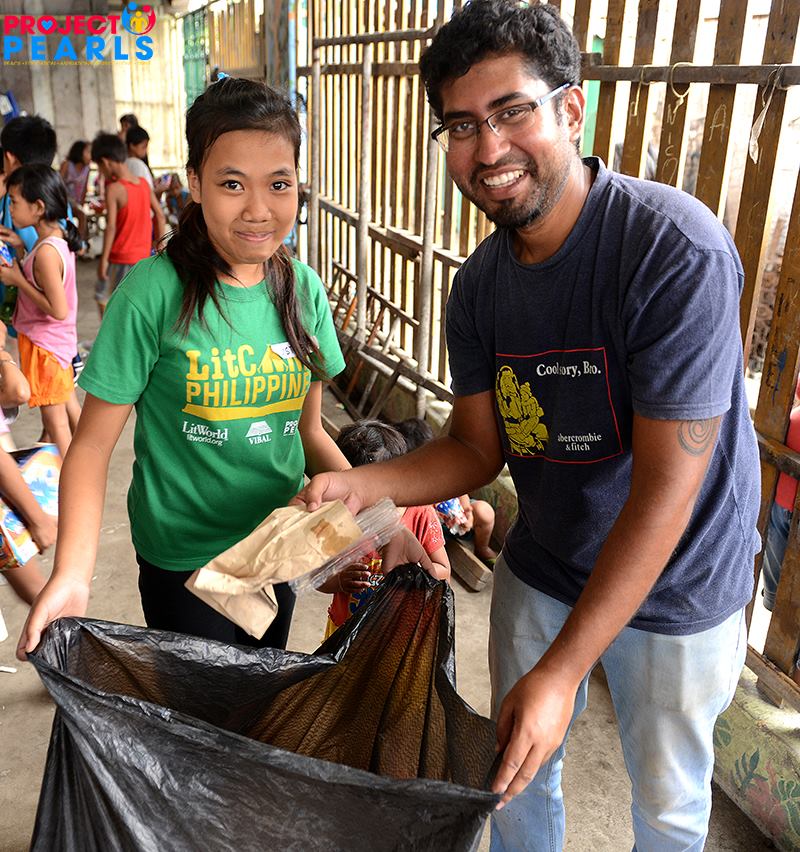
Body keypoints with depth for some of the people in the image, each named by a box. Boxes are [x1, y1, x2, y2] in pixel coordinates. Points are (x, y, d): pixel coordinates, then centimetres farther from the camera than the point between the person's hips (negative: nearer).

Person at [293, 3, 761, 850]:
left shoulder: (675, 249, -28)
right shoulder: (480, 285, -7)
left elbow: (666, 487, -29)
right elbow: (477, 447, 0)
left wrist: (562, 672, -28)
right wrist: (361, 485, -18)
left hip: (673, 587, -4)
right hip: (541, 569, 5)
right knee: (519, 771, 23)